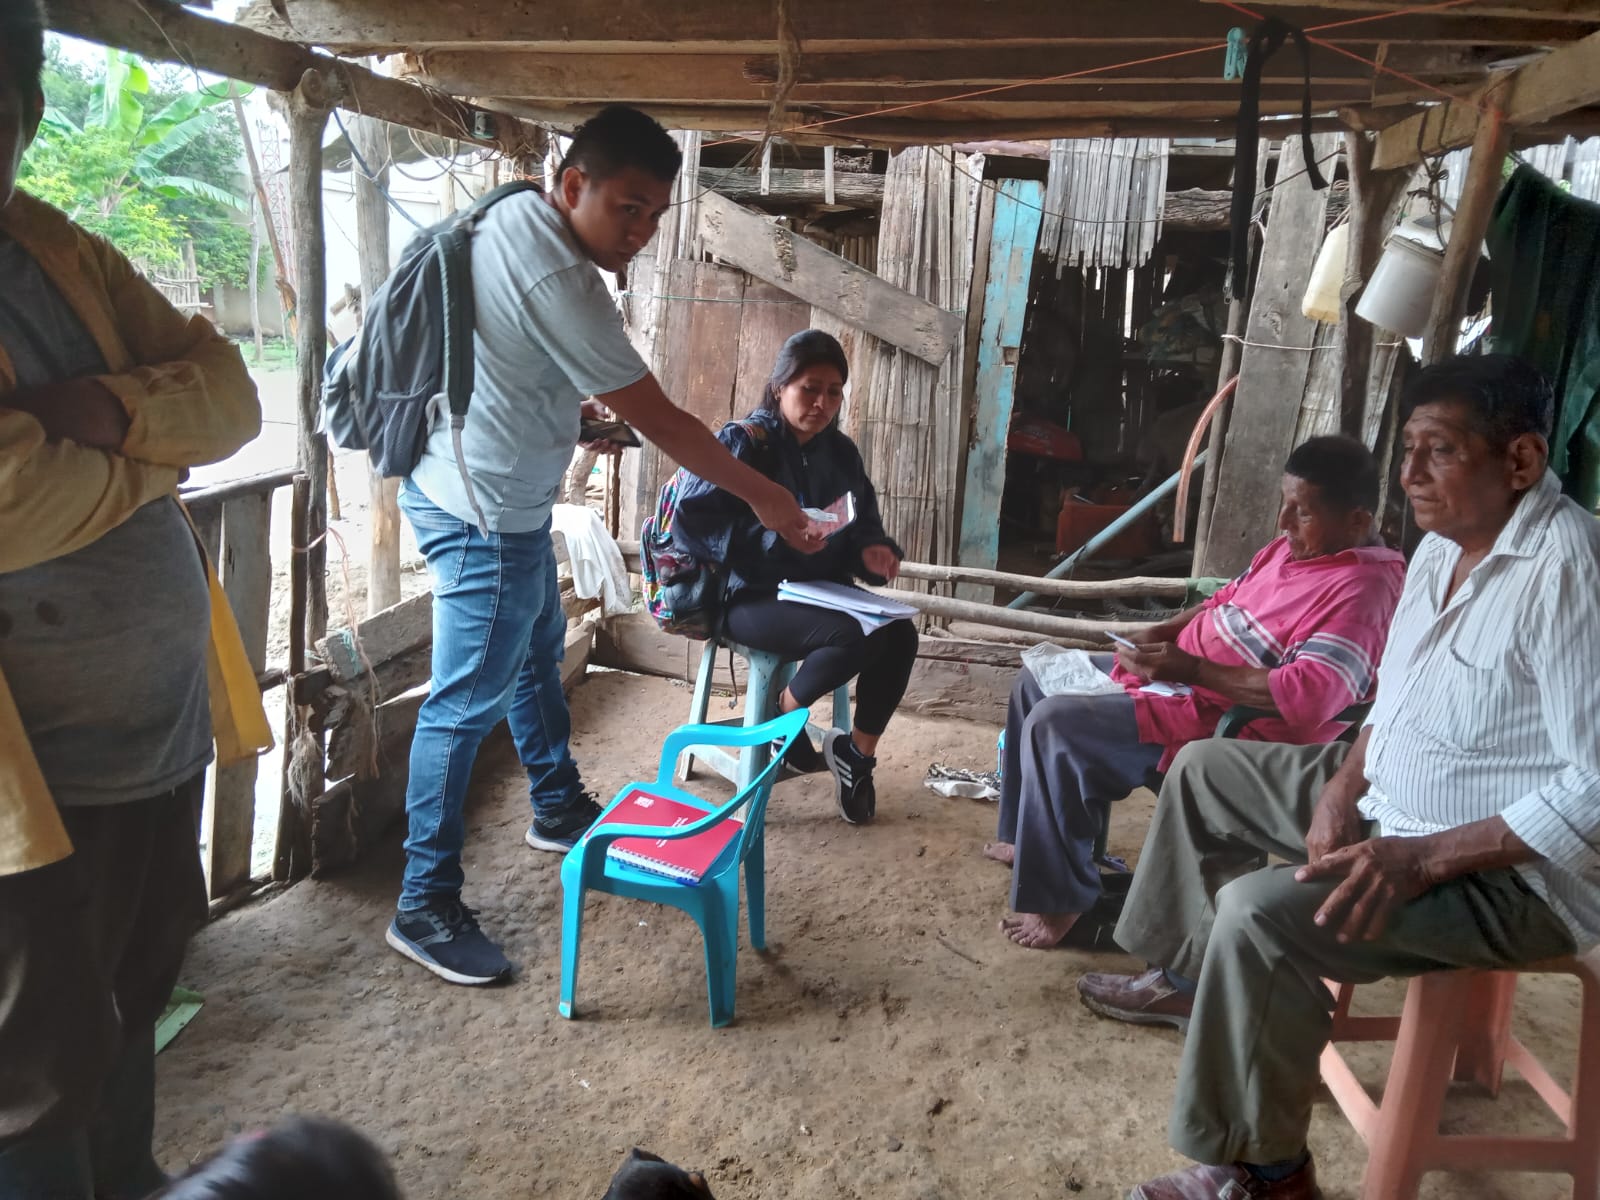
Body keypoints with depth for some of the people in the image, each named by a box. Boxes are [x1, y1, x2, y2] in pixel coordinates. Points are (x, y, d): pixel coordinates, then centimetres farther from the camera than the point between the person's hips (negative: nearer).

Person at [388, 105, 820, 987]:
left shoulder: (510, 216, 3)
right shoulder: (558, 281, -27)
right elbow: (659, 420, -24)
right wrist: (763, 496, -14)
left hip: (503, 499, 11)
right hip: (483, 514, -11)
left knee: (538, 648, 23)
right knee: (468, 703, -4)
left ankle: (558, 808, 42)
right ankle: (425, 907, 8)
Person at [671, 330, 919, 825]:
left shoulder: (841, 451, 9)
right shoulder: (744, 441, -9)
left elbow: (864, 526, 17)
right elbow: (688, 522, -16)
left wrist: (872, 552, -8)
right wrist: (770, 536, -26)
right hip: (752, 598, -6)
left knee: (899, 634, -20)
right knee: (851, 635, -31)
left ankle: (858, 752, -1)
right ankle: (785, 710, -2)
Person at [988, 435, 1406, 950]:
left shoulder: (1361, 589, -21)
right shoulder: (1295, 546, 9)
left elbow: (1309, 696, -33)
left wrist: (1190, 669, -29)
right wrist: (1161, 632, 5)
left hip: (1226, 729, -11)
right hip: (1177, 680, 11)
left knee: (1054, 726, -24)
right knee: (1039, 678, 14)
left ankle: (1060, 900, -9)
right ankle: (1027, 838, 25)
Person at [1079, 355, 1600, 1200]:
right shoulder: (1446, 544, 4)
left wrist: (1424, 858, -31)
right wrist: (1342, 787, -2)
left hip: (1509, 871, -10)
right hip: (1387, 804, 10)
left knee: (1259, 914, -30)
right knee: (1207, 769, 18)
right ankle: (1190, 976, 33)